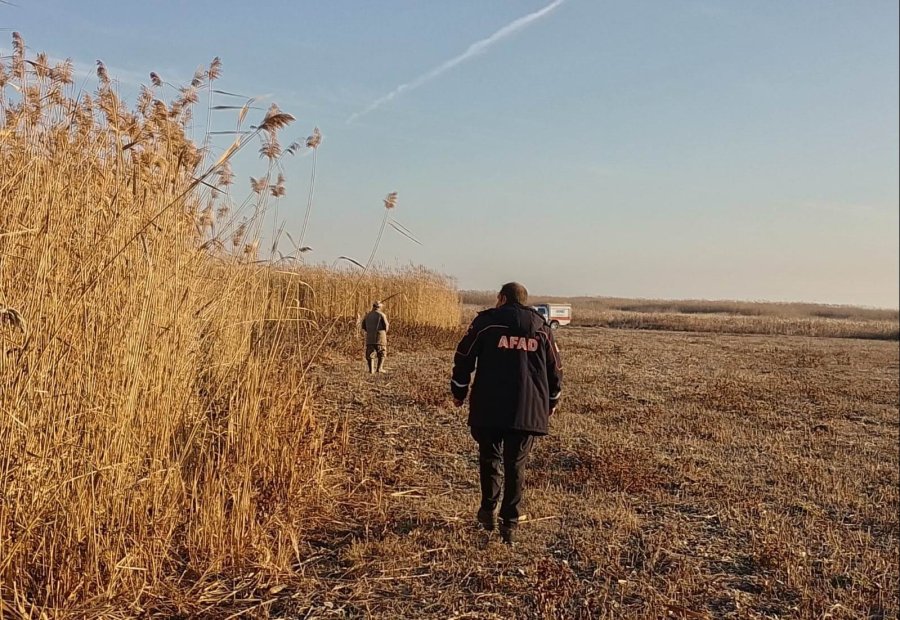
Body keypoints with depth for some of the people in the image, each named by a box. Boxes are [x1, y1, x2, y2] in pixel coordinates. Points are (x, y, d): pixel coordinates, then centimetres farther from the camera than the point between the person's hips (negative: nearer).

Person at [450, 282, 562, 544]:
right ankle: (510, 524, 8)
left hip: (488, 408, -2)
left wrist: (459, 392, 17)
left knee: (489, 457, 17)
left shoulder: (485, 321, 3)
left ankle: (489, 511, 20)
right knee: (516, 465, 7)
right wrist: (552, 402, 28)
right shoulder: (542, 328, 12)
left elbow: (463, 358, 4)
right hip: (529, 411, 2)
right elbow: (555, 369, 16)